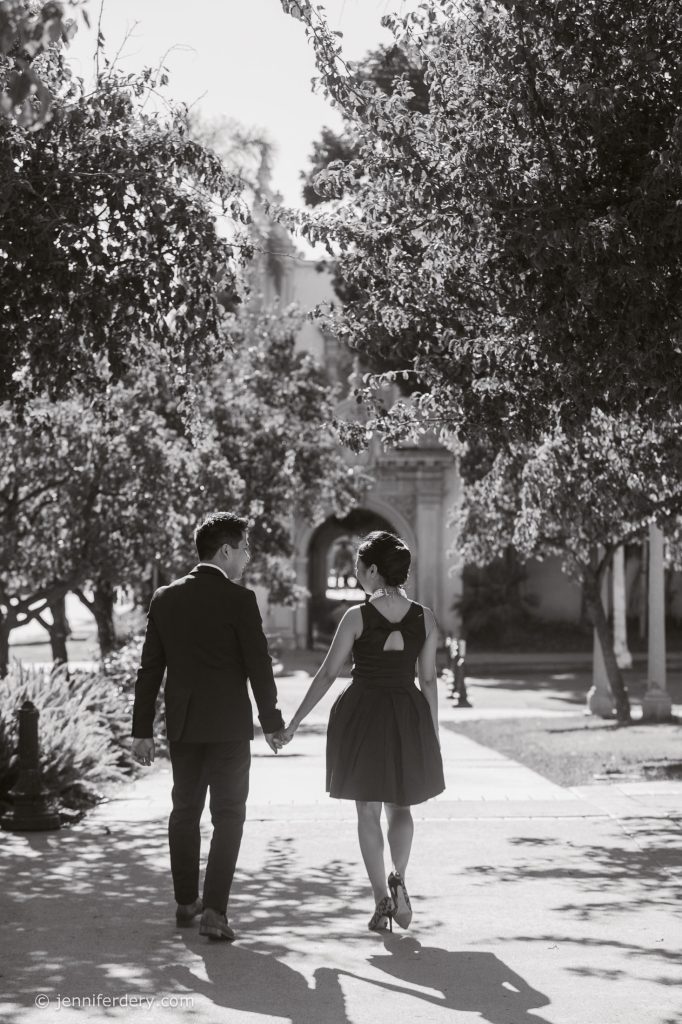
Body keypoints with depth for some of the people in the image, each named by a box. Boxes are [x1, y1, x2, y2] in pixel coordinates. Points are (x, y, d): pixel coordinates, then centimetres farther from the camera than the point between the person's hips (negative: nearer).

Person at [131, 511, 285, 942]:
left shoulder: (165, 599, 4)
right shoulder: (239, 599, -11)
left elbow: (150, 669, 6)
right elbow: (259, 665, -9)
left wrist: (143, 730, 10)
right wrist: (272, 721, 2)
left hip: (182, 725, 5)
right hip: (229, 724, -5)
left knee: (185, 810, 18)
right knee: (228, 815, 1)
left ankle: (187, 901, 27)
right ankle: (215, 910, -8)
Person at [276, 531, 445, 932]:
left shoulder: (357, 617, -10)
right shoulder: (425, 618, -2)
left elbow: (327, 675, -8)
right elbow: (429, 680, 2)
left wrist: (294, 723, -1)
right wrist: (434, 733, 12)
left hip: (362, 715, -2)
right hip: (409, 717, 3)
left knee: (368, 811, 8)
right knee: (401, 806, 18)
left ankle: (382, 900, 7)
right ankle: (398, 879, -4)